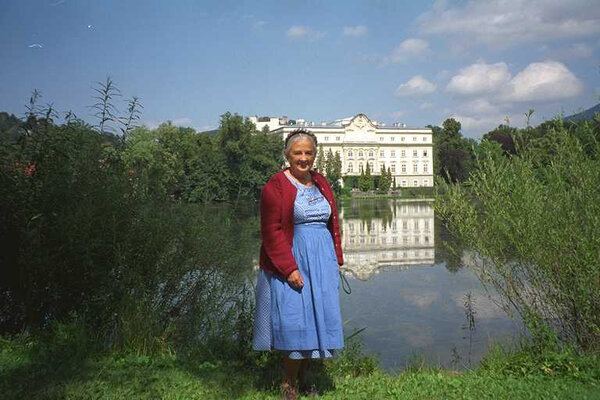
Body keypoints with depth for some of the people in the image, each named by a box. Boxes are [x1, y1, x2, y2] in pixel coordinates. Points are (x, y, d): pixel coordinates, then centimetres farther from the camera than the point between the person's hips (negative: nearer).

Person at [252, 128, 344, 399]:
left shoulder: (321, 183, 12)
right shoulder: (276, 186, -8)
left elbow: (333, 224, 16)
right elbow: (272, 232, -13)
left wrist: (336, 260, 11)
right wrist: (289, 269, -18)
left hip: (322, 263, 6)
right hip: (290, 264, -6)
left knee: (318, 318, 9)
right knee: (294, 320, -3)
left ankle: (303, 378, 25)